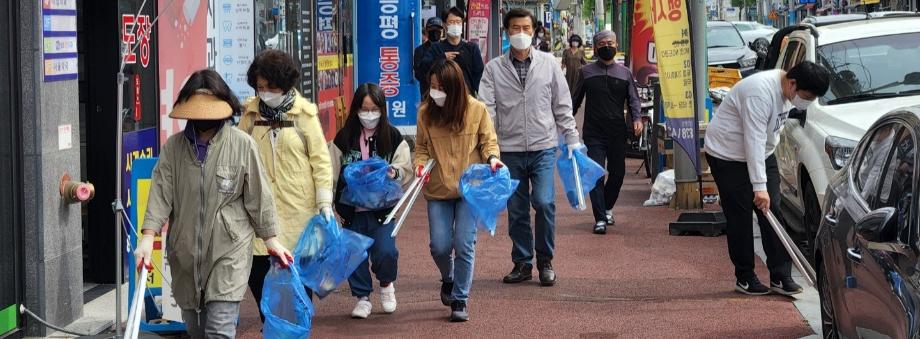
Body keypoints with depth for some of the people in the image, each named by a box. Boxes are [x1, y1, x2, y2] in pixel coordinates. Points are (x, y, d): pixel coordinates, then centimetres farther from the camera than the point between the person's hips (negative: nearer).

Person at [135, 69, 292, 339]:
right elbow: (160, 193, -4)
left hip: (229, 251, -4)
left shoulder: (242, 145, -5)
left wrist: (271, 239, 4)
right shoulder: (173, 147, 2)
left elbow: (258, 196, 0)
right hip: (185, 253, 4)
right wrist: (148, 237, -15)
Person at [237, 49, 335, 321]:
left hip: (297, 208, -2)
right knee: (257, 270, -2)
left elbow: (320, 159, 0)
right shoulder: (251, 113, 5)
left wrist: (324, 202, -3)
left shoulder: (304, 114, -1)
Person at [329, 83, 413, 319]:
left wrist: (395, 173, -19)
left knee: (385, 252, -13)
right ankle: (362, 297, 23)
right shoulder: (344, 138, 3)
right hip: (352, 208, 2)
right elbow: (332, 174, 5)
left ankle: (387, 284, 18)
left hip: (382, 207, -1)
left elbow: (406, 171, 4)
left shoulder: (393, 137, 2)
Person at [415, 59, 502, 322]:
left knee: (464, 245, -4)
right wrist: (420, 163, -11)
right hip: (438, 190, 2)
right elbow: (422, 147, 8)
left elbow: (488, 141, 2)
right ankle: (448, 279, 36)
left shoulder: (477, 110, -9)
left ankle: (460, 299, 12)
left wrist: (492, 158, -18)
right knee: (440, 246, 3)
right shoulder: (426, 112, -4)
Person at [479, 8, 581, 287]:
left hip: (543, 147, -1)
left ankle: (545, 262, 4)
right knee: (516, 210, 6)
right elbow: (486, 107, -4)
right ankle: (522, 263, 20)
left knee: (544, 202, -13)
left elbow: (562, 105, 9)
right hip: (510, 149, 1)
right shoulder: (494, 68, 3)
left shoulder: (548, 63, 5)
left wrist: (572, 138, 6)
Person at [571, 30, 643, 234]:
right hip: (594, 133, -2)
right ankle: (600, 219, -7)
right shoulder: (587, 72, 7)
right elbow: (576, 100, 15)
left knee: (617, 173, 8)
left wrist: (637, 119, -9)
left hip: (618, 133, 2)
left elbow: (633, 99, 8)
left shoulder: (624, 73, 9)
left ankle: (607, 208, 32)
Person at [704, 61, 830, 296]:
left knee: (773, 214, 0)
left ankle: (781, 276, 2)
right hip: (728, 156, -8)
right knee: (739, 217, -4)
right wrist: (759, 186, -35)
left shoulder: (784, 91, -2)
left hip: (761, 154, 8)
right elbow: (753, 142, -33)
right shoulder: (760, 92, -31)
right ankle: (744, 278, 6)